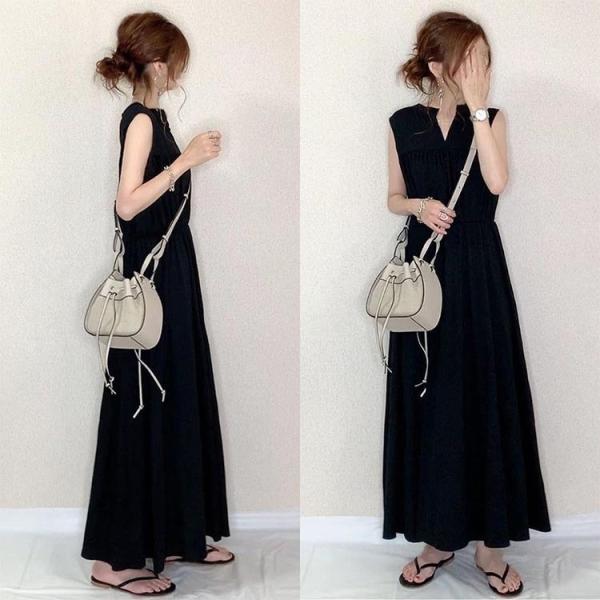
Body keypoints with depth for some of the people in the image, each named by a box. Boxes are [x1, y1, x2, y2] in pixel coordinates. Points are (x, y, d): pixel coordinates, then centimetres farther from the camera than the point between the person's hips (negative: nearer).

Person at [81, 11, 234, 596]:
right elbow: (127, 203, -26)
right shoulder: (141, 119, -15)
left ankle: (175, 534, 28)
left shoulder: (152, 116, 12)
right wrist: (186, 159, -25)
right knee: (144, 410, -4)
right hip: (152, 277, -10)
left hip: (171, 273, 10)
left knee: (180, 402, 15)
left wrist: (193, 156, 24)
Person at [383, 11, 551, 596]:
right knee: (429, 400, 6)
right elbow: (394, 198, 11)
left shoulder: (491, 120, 0)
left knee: (486, 396, 2)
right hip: (424, 269, 1)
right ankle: (438, 534, 21)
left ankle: (489, 539, 16)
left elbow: (497, 182, -18)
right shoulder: (404, 123, 3)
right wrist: (420, 205, -11)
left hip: (479, 270, -1)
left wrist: (477, 106, -18)